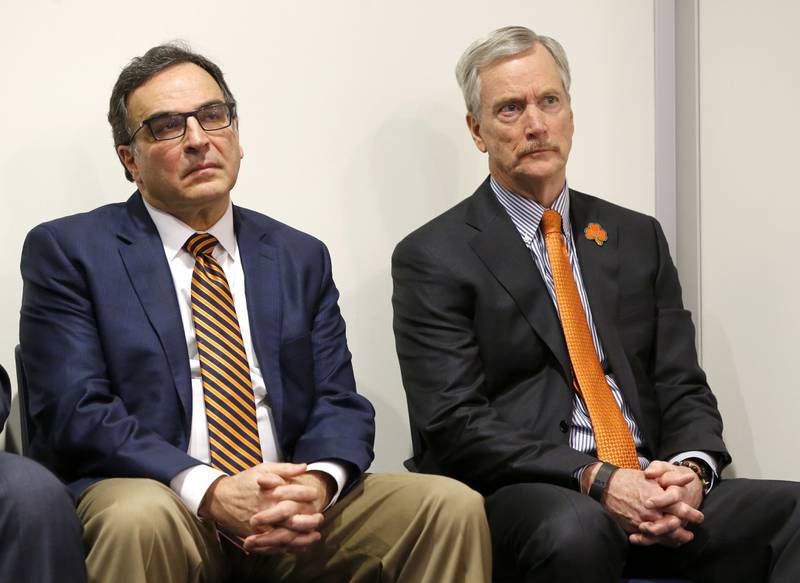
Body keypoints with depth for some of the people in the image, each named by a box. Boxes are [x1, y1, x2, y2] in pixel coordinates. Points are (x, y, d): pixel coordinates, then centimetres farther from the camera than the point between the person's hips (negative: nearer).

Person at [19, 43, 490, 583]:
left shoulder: (302, 258, 17)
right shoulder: (68, 251, 4)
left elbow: (339, 402, 10)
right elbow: (77, 412, -7)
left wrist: (316, 484, -15)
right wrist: (211, 492, -21)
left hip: (291, 515, 3)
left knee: (452, 505, -20)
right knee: (140, 518, -38)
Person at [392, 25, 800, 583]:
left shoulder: (637, 238, 18)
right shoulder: (433, 258, 2)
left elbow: (683, 386, 14)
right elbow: (453, 422, -7)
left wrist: (692, 469, -10)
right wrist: (597, 481, -18)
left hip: (654, 492, 4)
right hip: (520, 496, -4)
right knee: (575, 530, -39)